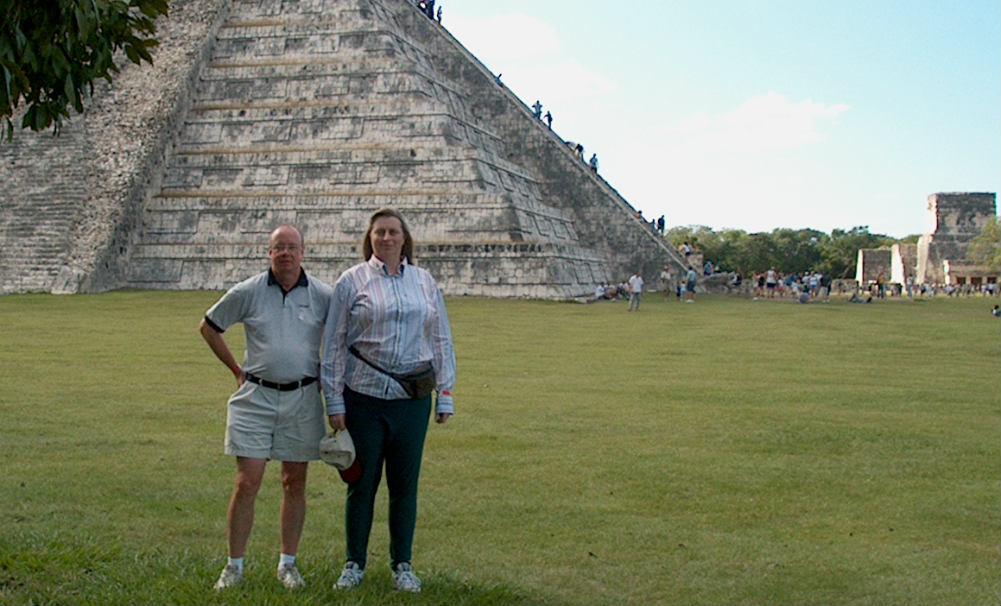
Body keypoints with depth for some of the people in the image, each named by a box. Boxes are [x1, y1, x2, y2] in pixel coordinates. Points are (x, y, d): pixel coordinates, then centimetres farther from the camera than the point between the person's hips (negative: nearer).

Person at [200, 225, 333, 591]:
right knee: (247, 482, -4)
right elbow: (208, 327, 11)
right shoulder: (247, 293, -1)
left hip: (302, 399, 1)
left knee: (295, 483, 8)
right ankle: (234, 566, 7)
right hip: (256, 397, -1)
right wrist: (236, 369, 9)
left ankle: (288, 563, 20)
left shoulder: (323, 296, 0)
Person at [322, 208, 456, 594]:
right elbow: (333, 343, 3)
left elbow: (441, 340, 14)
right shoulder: (352, 282, 3)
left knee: (405, 483, 6)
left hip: (412, 399, 2)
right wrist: (334, 401, -2)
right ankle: (355, 563, 19)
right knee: (362, 482, 4)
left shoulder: (424, 281, 10)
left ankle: (402, 565, 19)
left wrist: (445, 395, 9)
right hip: (363, 397, -2)